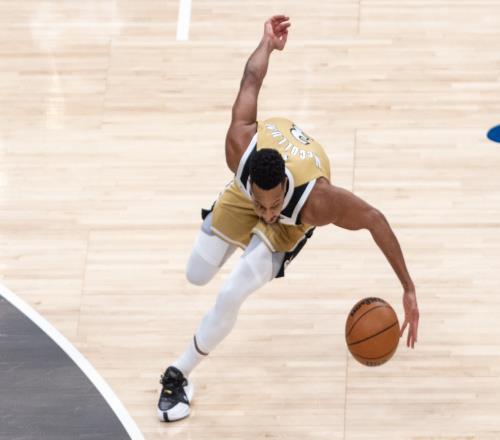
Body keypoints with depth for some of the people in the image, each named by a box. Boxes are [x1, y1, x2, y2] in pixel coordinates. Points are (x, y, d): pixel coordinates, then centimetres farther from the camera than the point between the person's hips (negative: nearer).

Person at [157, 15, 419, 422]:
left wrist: (408, 289, -29)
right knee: (197, 275, 14)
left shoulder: (316, 199, -49)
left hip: (291, 223, -3)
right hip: (242, 194, 3)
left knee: (230, 297, -17)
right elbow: (251, 79, -27)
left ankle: (179, 376, 4)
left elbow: (375, 220, -33)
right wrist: (268, 43, -6)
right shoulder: (241, 146, -44)